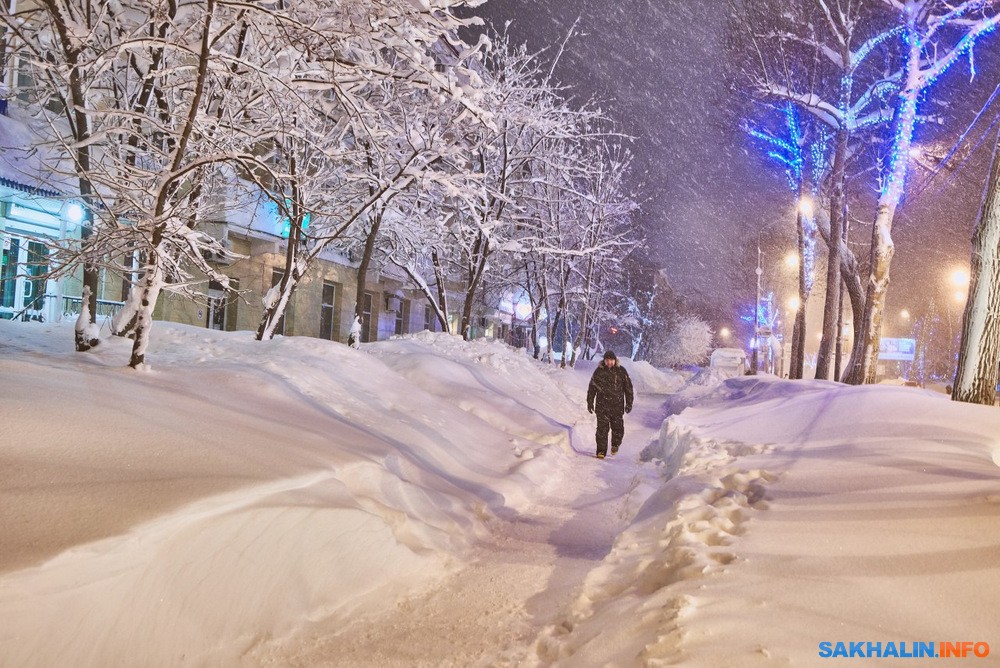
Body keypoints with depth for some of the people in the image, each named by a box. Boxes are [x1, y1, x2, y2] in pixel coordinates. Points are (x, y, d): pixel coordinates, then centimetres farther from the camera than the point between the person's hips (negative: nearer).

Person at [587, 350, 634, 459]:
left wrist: (629, 403, 4)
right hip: (602, 405, 0)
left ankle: (615, 444, 31)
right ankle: (601, 451, 3)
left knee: (618, 428, 3)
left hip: (617, 406, 0)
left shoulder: (621, 371, 1)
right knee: (602, 428, -5)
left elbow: (628, 387, 7)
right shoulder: (599, 371, 1)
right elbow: (592, 387, 10)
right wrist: (590, 402, 8)